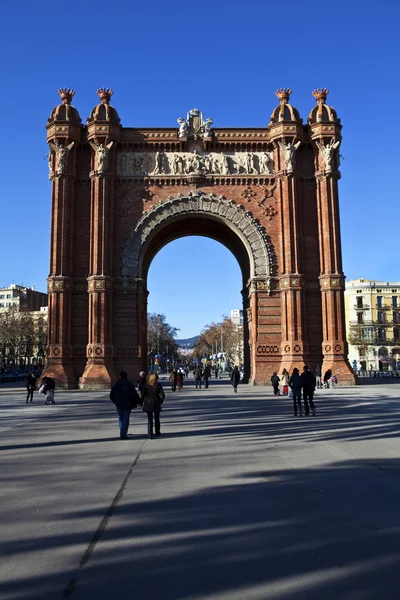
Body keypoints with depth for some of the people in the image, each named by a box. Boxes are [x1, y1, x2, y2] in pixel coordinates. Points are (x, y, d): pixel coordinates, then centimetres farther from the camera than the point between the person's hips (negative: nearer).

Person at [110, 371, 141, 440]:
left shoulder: (116, 385, -1)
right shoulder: (130, 385, -8)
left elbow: (111, 396, 4)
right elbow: (135, 395, -8)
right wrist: (140, 402, 4)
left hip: (119, 405, 2)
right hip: (127, 405, -2)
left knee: (120, 418, 20)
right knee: (126, 420, 3)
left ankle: (122, 433, 13)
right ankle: (123, 435, -1)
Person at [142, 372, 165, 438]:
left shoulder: (146, 385, -7)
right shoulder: (158, 385, -8)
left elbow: (143, 395, -7)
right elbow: (162, 395, -10)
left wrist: (142, 402, 5)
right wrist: (161, 401, 6)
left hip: (148, 404, 0)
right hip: (156, 404, 0)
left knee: (149, 420, 6)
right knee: (157, 419, 17)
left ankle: (150, 435, 2)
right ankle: (157, 433, 28)